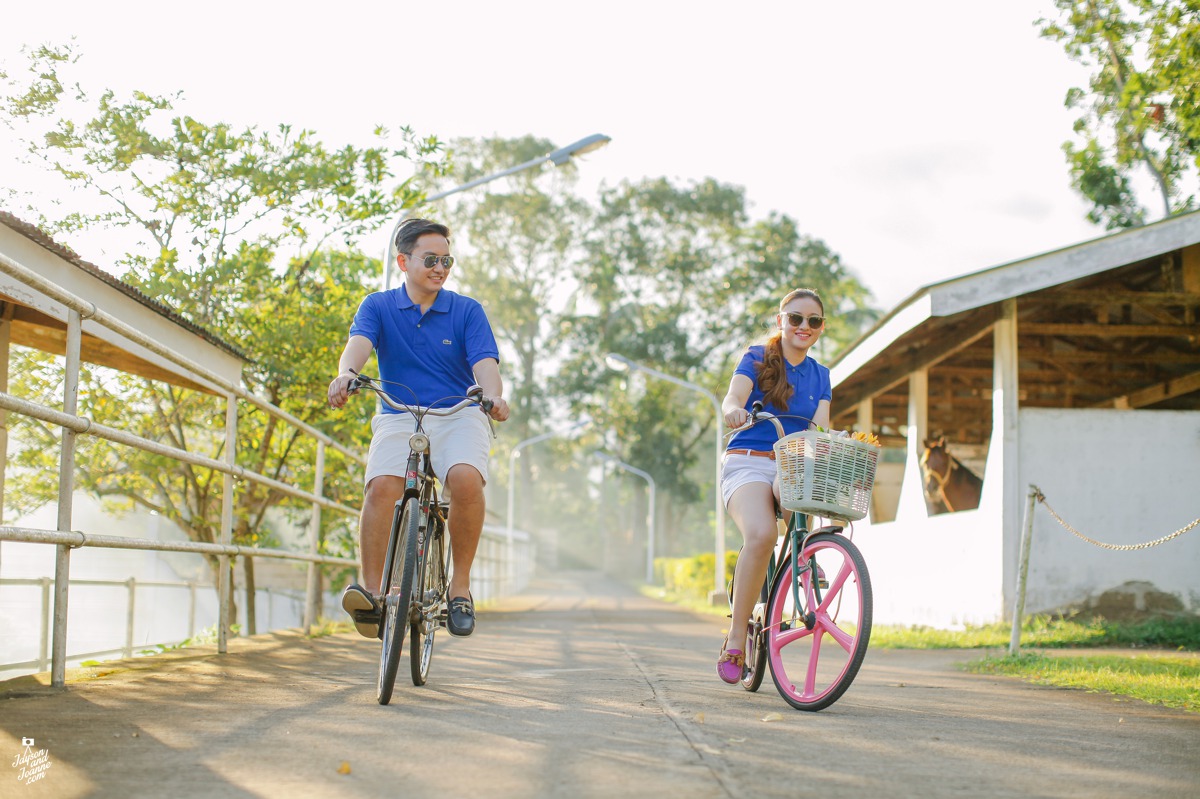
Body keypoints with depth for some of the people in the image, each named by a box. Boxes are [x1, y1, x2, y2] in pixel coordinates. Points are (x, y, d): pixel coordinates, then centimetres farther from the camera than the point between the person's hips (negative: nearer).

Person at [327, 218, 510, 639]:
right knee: (381, 486, -28)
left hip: (459, 417, 0)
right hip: (398, 418, 1)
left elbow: (485, 363, -8)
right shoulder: (378, 306, 6)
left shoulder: (467, 311, 6)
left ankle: (460, 585, -17)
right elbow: (359, 343, -13)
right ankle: (371, 592, -26)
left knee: (466, 479, -31)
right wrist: (346, 373, -37)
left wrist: (493, 395, -32)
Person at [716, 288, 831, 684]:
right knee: (761, 534, -31)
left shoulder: (819, 375, 16)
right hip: (748, 462, -4)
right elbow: (732, 397, -12)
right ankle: (735, 639, -23)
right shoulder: (757, 357, 5)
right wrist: (734, 410, -36)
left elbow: (820, 429, 5)